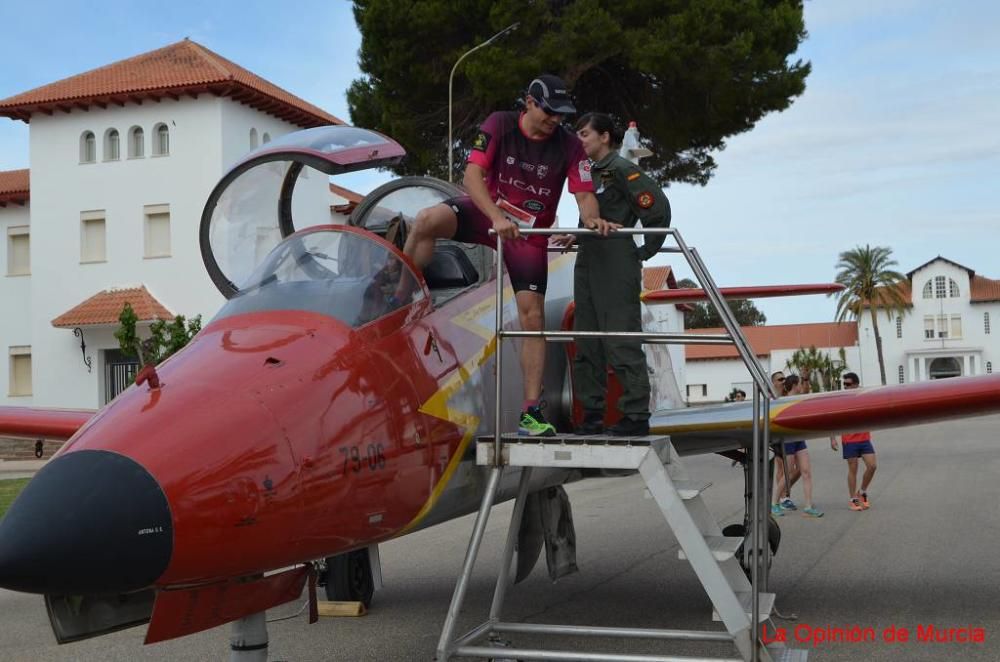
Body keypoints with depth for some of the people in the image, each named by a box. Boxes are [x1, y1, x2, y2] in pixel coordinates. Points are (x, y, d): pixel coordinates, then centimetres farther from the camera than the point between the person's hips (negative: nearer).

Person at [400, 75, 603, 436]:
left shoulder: (569, 145, -10)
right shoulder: (499, 125, -13)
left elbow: (584, 194, -11)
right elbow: (472, 175, -20)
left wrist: (591, 218, -35)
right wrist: (497, 218, -35)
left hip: (530, 233, 1)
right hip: (487, 211, 0)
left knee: (533, 318, -7)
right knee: (428, 220, -31)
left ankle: (531, 413, -1)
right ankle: (397, 301, -14)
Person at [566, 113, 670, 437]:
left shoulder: (622, 170, -7)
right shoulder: (590, 173, 18)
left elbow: (658, 207, -11)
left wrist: (646, 252, -5)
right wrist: (575, 238, 12)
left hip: (617, 267, -9)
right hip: (587, 264, 9)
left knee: (621, 342, -9)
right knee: (587, 344, 9)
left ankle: (636, 416, -3)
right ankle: (592, 415, 16)